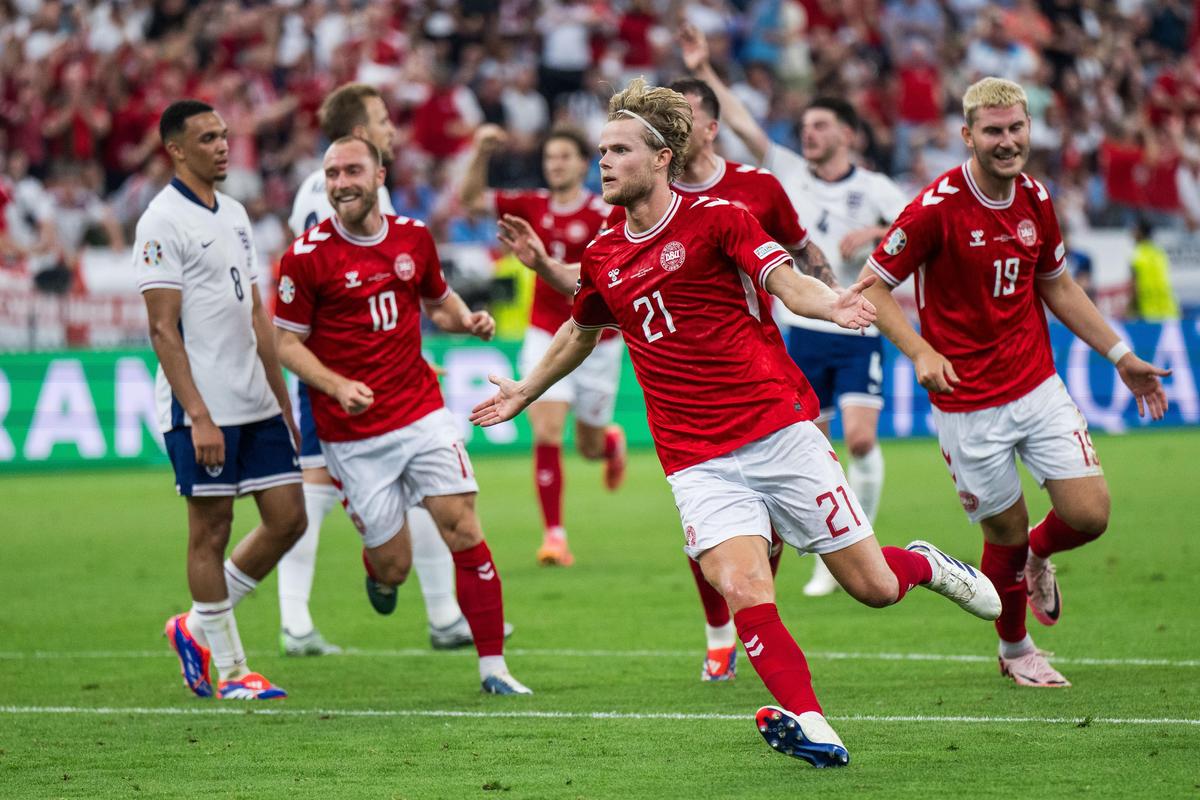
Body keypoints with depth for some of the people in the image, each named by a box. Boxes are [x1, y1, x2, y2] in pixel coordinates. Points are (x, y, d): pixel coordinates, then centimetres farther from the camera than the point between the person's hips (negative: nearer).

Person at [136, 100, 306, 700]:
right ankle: (229, 670, 8)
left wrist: (282, 400, 17)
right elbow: (163, 328, -14)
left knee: (288, 518, 6)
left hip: (256, 404, 8)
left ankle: (198, 628, 21)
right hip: (201, 409, -8)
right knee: (211, 531, -1)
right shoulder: (162, 222, -10)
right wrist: (198, 416, -19)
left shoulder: (234, 214, 15)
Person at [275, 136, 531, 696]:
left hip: (422, 412, 3)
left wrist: (467, 320, 0)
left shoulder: (414, 238, 4)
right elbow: (286, 342, -4)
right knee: (394, 566, -1)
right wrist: (337, 386, -20)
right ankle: (377, 571, 39)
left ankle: (492, 667, 0)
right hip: (353, 433, -3)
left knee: (464, 530, -8)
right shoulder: (307, 256, -9)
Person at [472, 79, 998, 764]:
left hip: (779, 430, -3)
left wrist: (830, 303, -38)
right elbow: (580, 331, 31)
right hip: (699, 462, 3)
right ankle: (809, 726, -19)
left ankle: (926, 565, 36)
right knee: (745, 594, -22)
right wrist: (528, 391, 42)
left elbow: (787, 281, -16)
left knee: (873, 586, 1)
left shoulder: (717, 218, -3)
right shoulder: (602, 257, 11)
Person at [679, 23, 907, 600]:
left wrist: (876, 233, -22)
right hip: (805, 332, 2)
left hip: (859, 332, -2)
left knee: (861, 438, -17)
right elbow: (742, 124, 0)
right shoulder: (789, 174, 5)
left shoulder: (874, 189, 0)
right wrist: (705, 73, -6)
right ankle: (829, 559, 12)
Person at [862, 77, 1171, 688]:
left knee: (1088, 514, -6)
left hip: (1038, 386, 5)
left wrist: (1121, 356, 16)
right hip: (968, 403, -5)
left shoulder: (1036, 199, 2)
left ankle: (1037, 557, 30)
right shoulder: (938, 207, -16)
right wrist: (922, 352, -23)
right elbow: (873, 286, -10)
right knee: (1006, 534, 3)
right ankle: (1014, 649, 30)